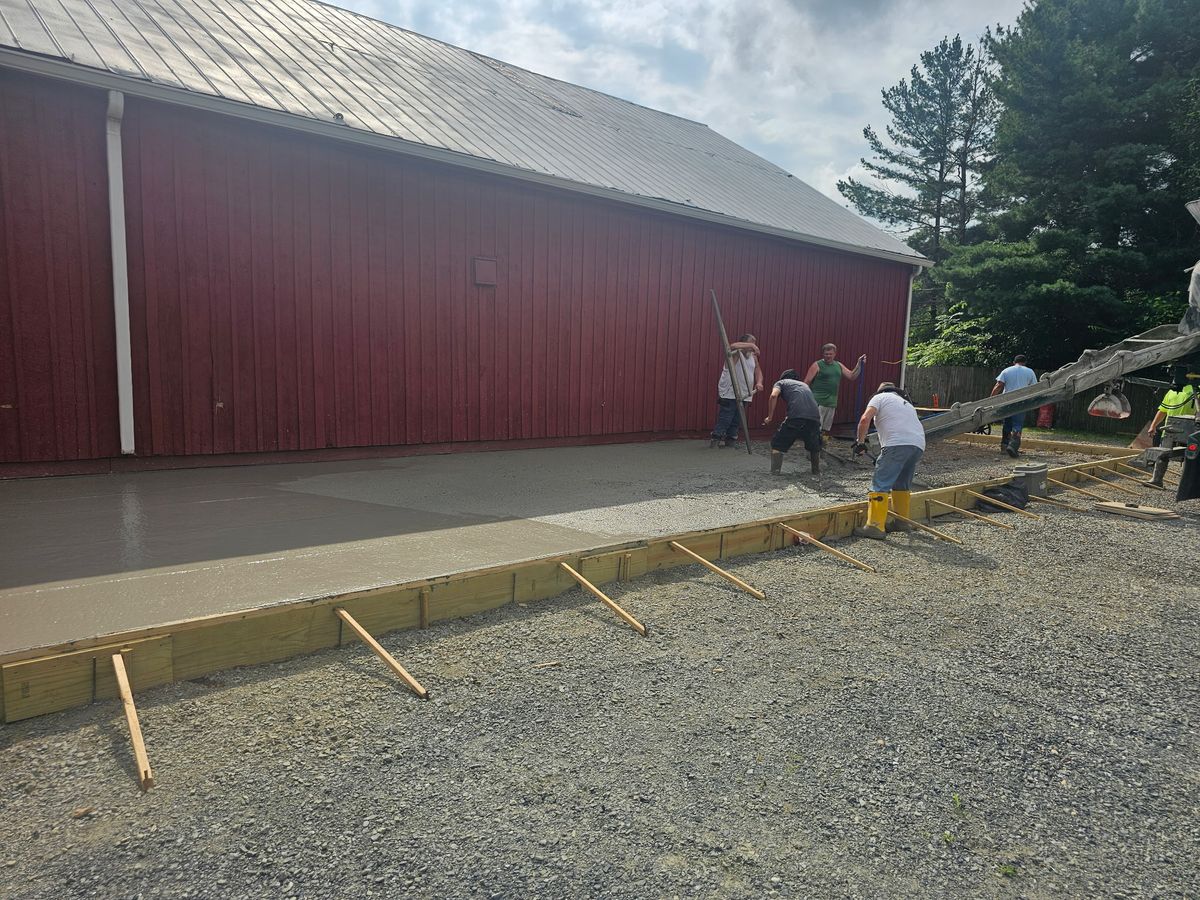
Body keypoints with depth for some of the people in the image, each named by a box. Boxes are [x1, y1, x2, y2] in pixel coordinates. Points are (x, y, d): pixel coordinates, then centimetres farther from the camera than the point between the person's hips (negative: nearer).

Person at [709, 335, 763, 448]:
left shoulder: (753, 357, 15)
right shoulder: (736, 354, -7)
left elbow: (758, 371, 17)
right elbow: (733, 346, -30)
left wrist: (759, 382, -4)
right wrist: (750, 345, -31)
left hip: (744, 395, 7)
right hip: (729, 394, -7)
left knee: (736, 421, 10)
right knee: (725, 419, -9)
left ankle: (730, 439, 20)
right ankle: (715, 438, -2)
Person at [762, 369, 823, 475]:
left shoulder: (781, 382, 23)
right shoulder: (805, 385, 38)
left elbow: (773, 396, 2)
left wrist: (770, 417, 6)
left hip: (796, 416, -4)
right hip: (814, 417, 5)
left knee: (778, 444, 10)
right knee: (814, 446, 28)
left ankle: (776, 471, 0)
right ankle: (817, 471, 34)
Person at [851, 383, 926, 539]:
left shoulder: (880, 397, 15)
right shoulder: (906, 403, 37)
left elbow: (865, 419, -3)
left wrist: (860, 442, 7)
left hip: (897, 444, -7)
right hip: (918, 445, 7)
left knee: (880, 484, -7)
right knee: (903, 484, 22)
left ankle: (875, 526, -13)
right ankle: (902, 521, 28)